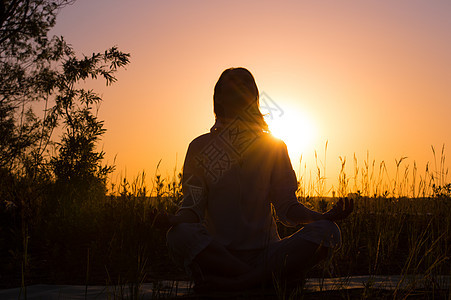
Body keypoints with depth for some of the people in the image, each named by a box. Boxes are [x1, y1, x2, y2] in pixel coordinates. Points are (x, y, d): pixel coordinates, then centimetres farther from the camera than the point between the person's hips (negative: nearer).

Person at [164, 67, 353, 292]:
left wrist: (324, 217, -9)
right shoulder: (201, 147, 10)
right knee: (179, 235, -34)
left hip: (265, 251, 2)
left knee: (327, 231, -25)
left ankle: (224, 283, -29)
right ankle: (272, 277, -25)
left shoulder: (273, 147, 15)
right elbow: (193, 205, 3)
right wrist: (177, 220, -22)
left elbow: (286, 206, 10)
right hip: (218, 253, -2)